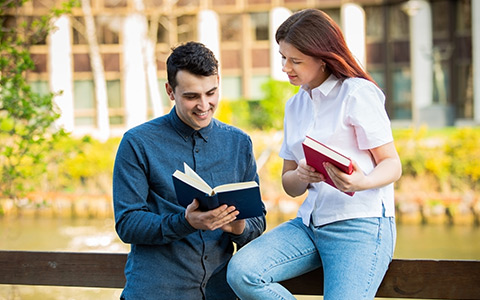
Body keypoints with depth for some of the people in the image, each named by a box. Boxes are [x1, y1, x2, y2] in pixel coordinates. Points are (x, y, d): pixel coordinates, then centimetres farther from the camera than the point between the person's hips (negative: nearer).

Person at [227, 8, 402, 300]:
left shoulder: (357, 93, -4)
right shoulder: (295, 105, 18)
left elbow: (392, 164, -5)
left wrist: (362, 182, -28)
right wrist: (302, 176, -7)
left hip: (361, 224, -6)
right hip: (310, 222, 6)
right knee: (241, 271, -18)